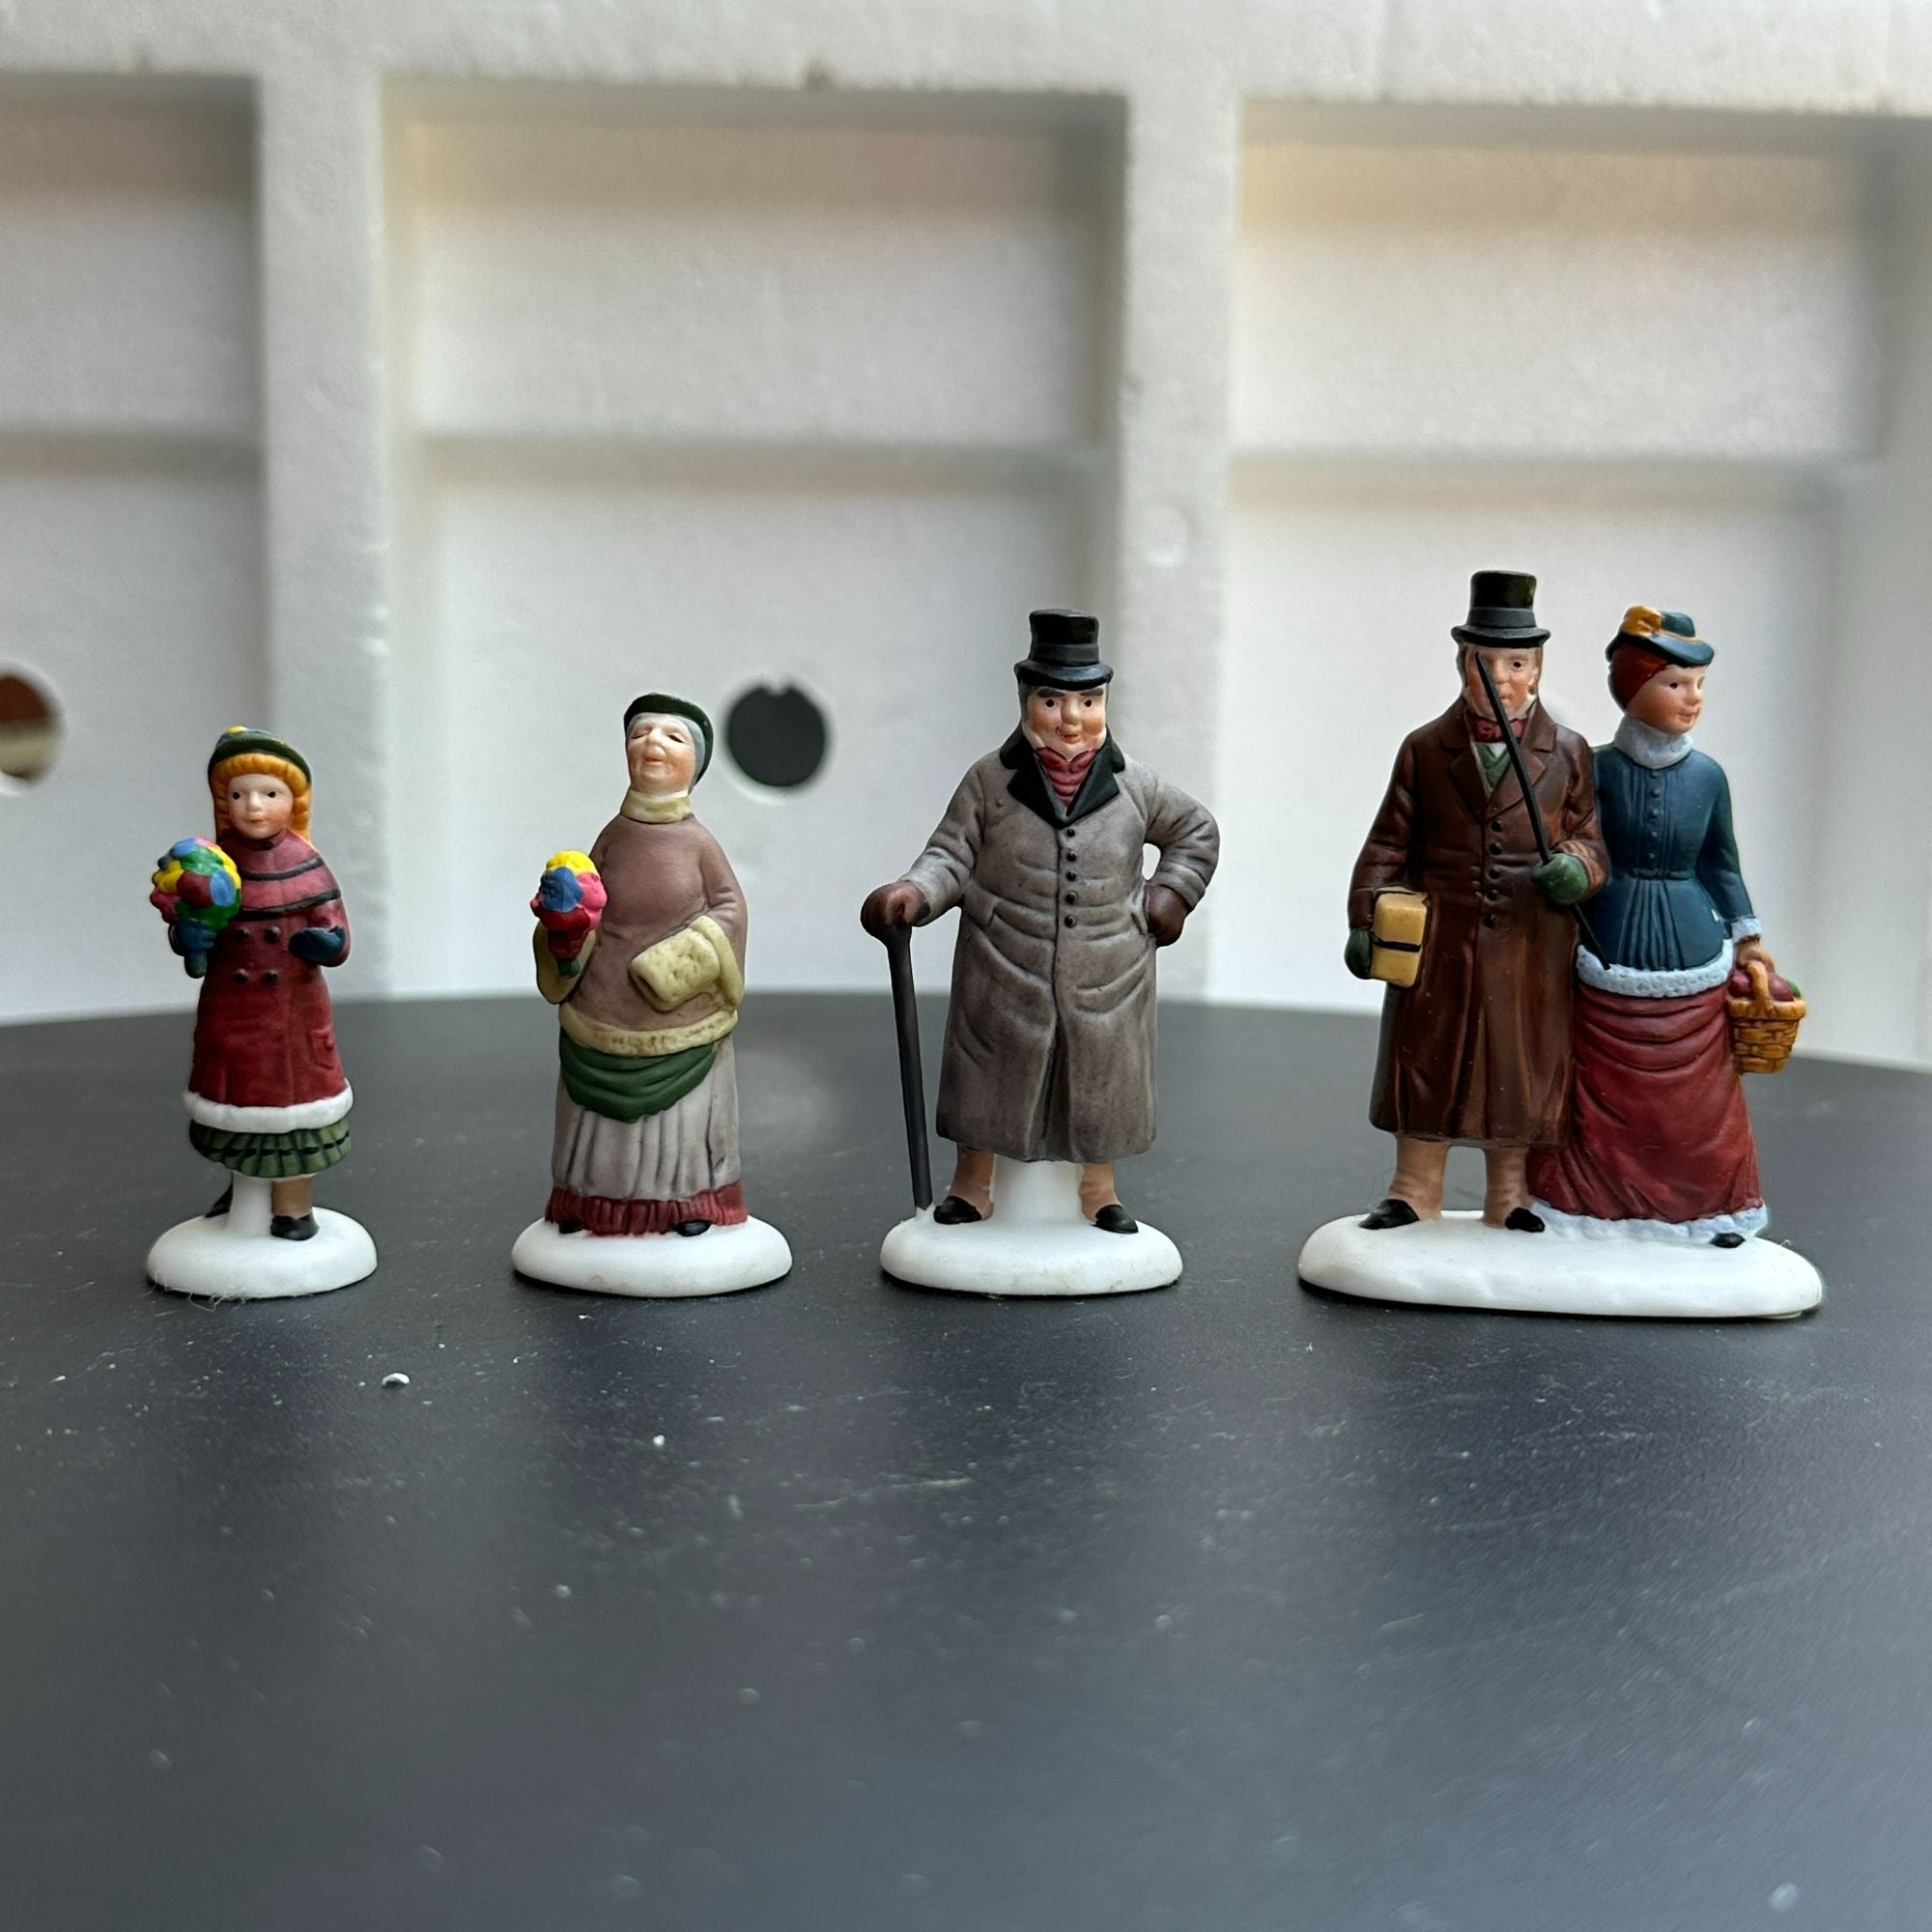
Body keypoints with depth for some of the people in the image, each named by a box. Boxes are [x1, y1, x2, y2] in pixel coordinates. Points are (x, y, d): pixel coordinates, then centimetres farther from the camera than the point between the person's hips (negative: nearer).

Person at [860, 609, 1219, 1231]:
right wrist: (914, 891, -21)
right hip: (1003, 974, -1)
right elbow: (953, 854, -3)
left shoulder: (1133, 785, 0)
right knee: (992, 1081, 9)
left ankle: (1099, 1189, 33)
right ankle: (972, 1185, 28)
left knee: (1101, 1080, 13)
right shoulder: (990, 780, -5)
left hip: (1106, 979, 2)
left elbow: (1196, 830, 16)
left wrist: (1171, 894, 5)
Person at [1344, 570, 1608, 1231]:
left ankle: (1510, 1200, 23)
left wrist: (1577, 865, -18)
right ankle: (1413, 1195, 20)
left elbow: (1591, 837, 6)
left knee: (1522, 1070, 7)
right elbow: (1389, 843, 5)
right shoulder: (1424, 749, 5)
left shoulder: (1568, 754, 5)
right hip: (1437, 944, 0)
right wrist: (1365, 920, -4)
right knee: (1427, 1063, 6)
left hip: (1530, 949, 0)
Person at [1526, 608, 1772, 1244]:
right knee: (1608, 1093, 4)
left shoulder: (1707, 775, 1)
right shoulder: (1599, 769, -6)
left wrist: (1746, 937, 12)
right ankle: (1602, 1205, 19)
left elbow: (1722, 864, 11)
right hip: (1610, 954, -2)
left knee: (1696, 1091, 7)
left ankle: (1711, 1206, 22)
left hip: (1693, 953, 2)